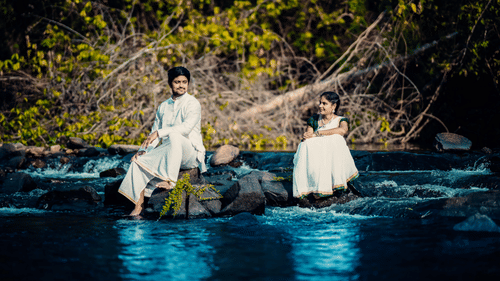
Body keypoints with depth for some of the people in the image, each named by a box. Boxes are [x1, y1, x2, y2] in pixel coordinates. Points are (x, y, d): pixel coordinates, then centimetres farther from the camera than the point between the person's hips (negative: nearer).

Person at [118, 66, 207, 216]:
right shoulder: (163, 107, 17)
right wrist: (143, 150, -2)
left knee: (174, 135, -36)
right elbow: (154, 133, 17)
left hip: (190, 153, -5)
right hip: (166, 152, 6)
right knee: (139, 161, -17)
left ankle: (170, 181, -36)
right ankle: (139, 206, -18)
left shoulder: (193, 104, -3)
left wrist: (159, 132, -26)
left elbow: (187, 127, -21)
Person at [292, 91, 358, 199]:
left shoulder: (340, 120, 6)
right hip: (316, 156, 2)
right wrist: (305, 137, -18)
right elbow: (308, 137, 9)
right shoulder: (314, 120, 16)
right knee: (306, 145, -29)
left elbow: (343, 130, -19)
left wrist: (317, 133, -21)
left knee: (336, 139, -32)